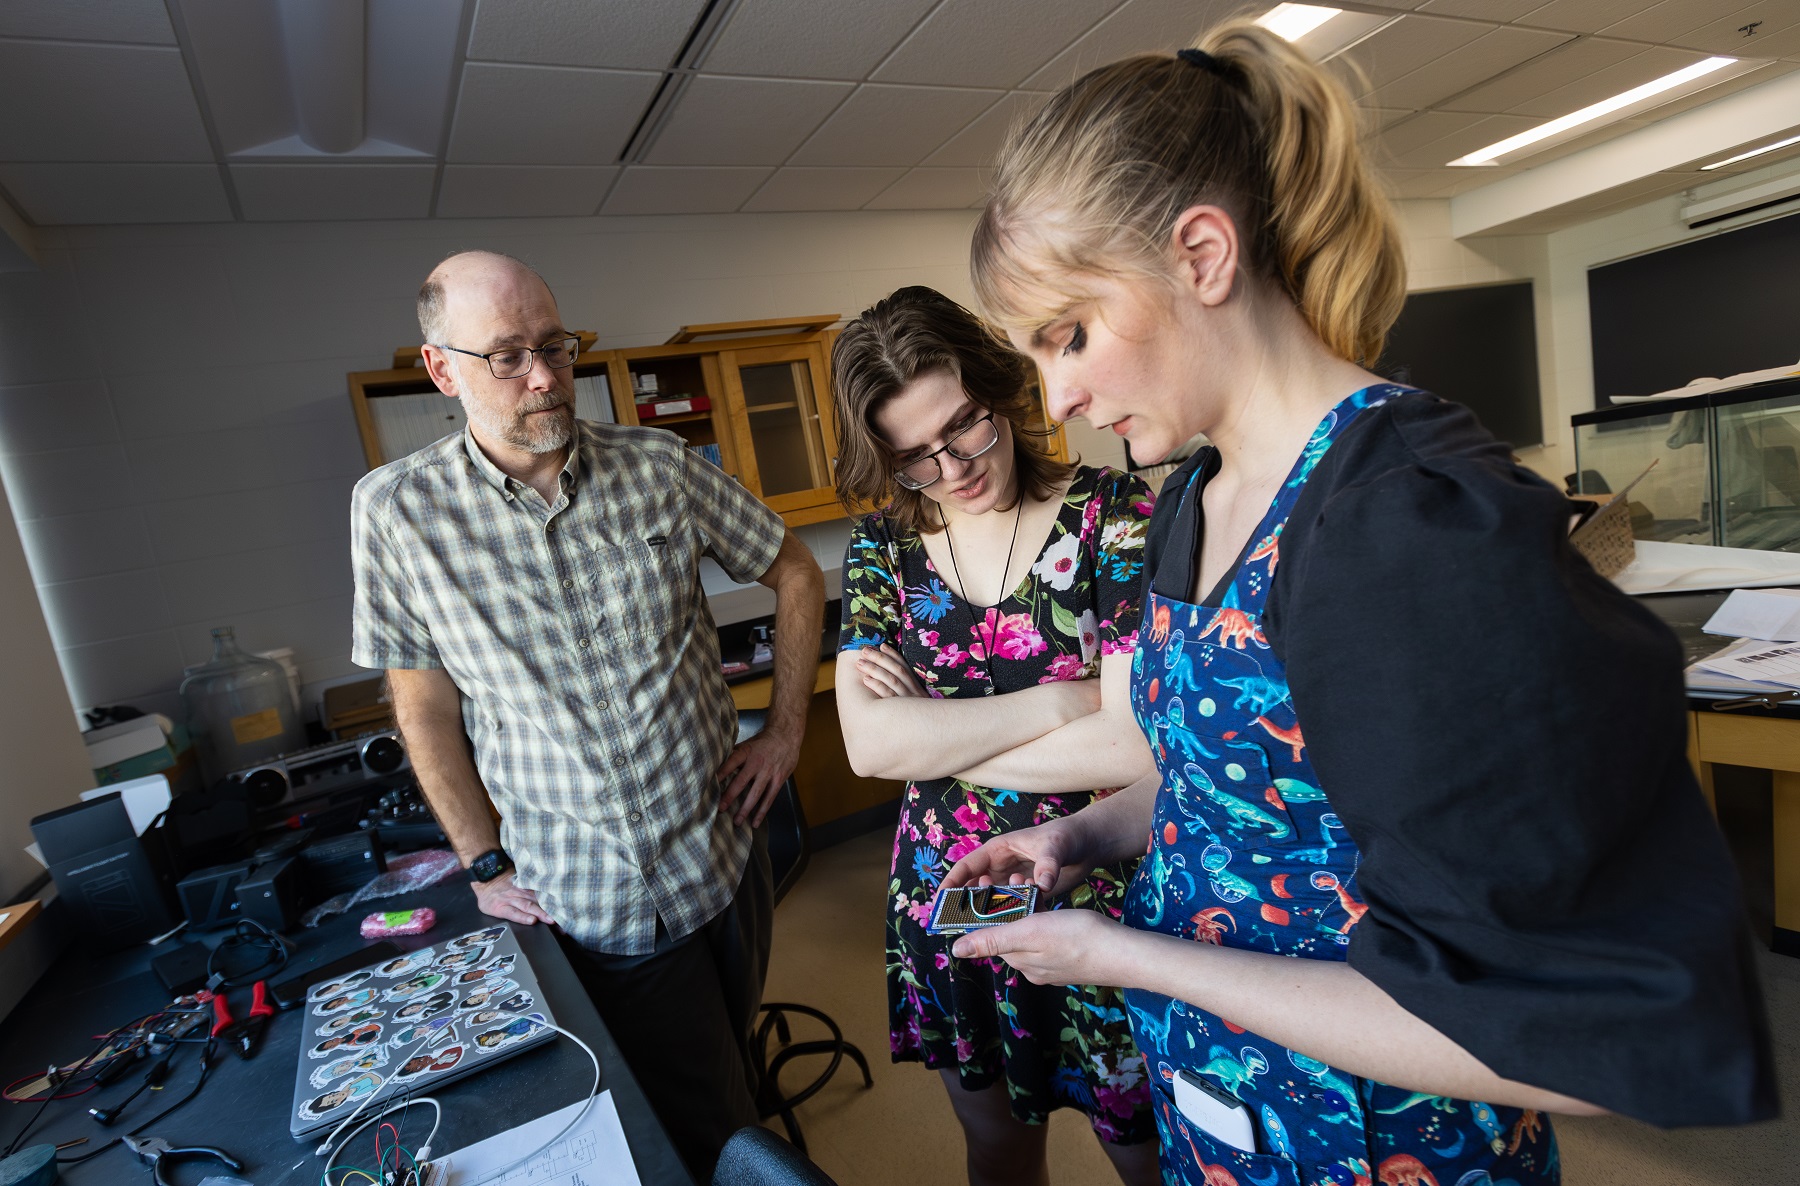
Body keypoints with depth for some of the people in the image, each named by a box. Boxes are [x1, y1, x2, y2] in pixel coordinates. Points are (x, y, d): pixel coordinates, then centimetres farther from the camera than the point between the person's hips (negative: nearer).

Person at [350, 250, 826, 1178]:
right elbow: (425, 700, -2)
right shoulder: (397, 510, -9)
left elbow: (795, 573, 4)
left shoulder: (659, 466, -6)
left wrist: (786, 729, 0)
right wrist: (485, 863, -1)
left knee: (733, 1062, 27)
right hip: (596, 901, -2)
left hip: (727, 851, 3)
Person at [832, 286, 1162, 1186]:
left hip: (1099, 903, -3)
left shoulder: (1111, 512, -14)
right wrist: (1060, 701, -20)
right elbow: (868, 743, -14)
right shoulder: (882, 547, -3)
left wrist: (930, 737, -15)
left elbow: (1137, 744, -23)